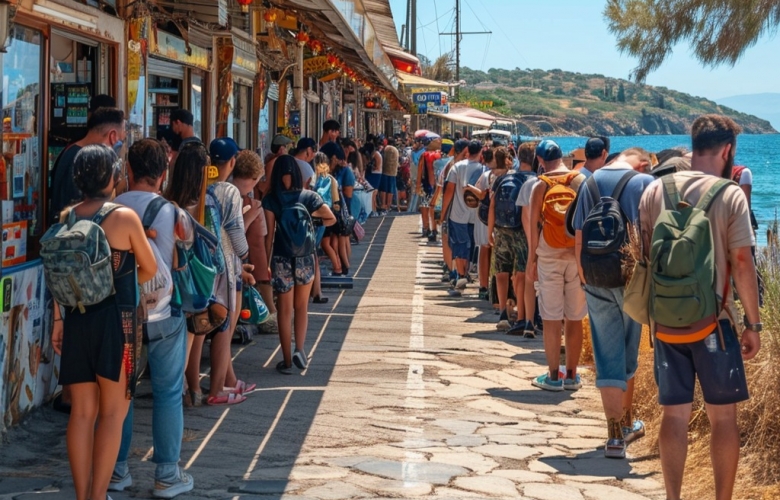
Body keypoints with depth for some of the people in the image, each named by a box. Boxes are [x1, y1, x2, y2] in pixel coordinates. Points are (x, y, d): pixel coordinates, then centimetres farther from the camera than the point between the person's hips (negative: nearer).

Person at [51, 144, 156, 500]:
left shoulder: (66, 218, 1)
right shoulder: (125, 217, -9)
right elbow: (149, 269, 0)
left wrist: (58, 320, 10)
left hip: (76, 320, 4)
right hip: (115, 320, -4)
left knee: (82, 412, 9)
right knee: (112, 411, 4)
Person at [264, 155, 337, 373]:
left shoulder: (271, 200, -6)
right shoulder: (308, 196, -3)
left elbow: (269, 234, -8)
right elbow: (331, 219, -3)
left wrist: (266, 262, -2)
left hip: (282, 259, -1)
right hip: (306, 257, 1)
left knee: (285, 310, 8)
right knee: (301, 307, 18)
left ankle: (287, 361, 11)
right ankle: (299, 349, 2)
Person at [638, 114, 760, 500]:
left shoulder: (655, 190, 2)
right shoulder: (730, 195, -9)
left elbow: (644, 255, 6)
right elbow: (742, 263, -11)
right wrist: (753, 324, -3)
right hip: (713, 321, -3)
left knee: (674, 414, 10)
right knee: (723, 416, 8)